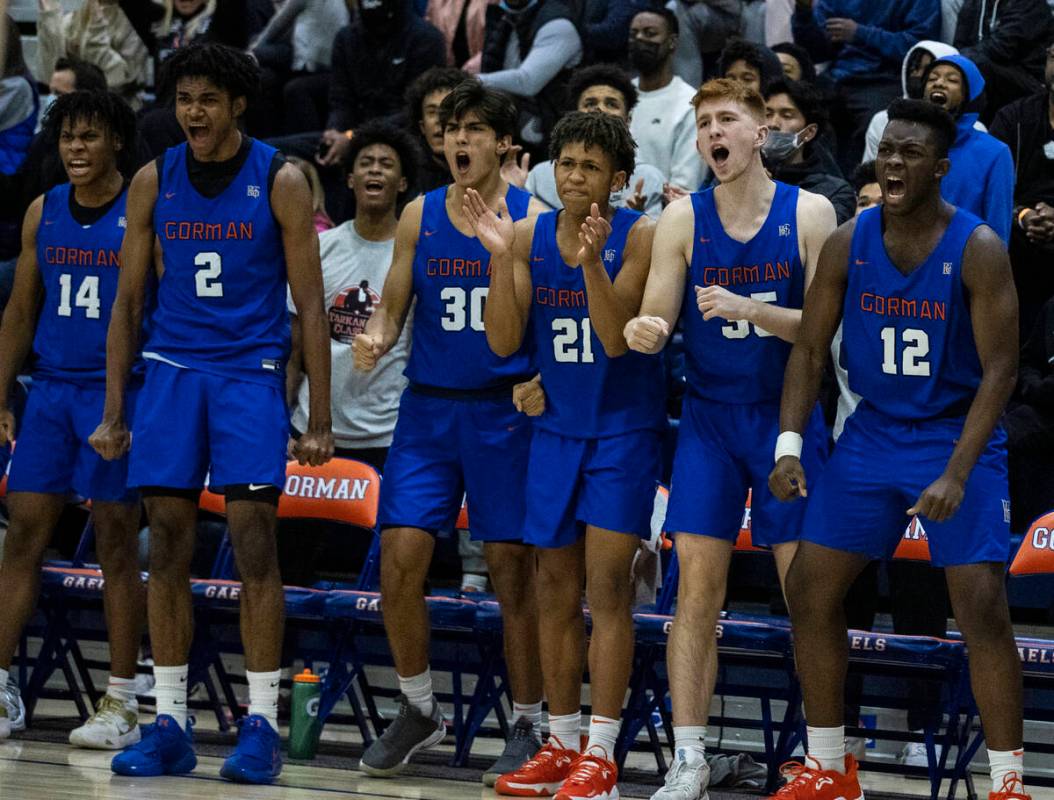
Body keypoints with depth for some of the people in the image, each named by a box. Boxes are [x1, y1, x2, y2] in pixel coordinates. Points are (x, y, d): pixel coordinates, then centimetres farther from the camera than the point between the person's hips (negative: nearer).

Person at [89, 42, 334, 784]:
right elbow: (129, 300, 10)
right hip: (172, 368, 3)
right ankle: (171, 726, 6)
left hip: (251, 371, -3)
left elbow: (310, 304, -3)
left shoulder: (280, 181, -4)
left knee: (254, 542, -9)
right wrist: (113, 413, 6)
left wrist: (319, 419, -8)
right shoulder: (153, 182, 6)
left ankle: (262, 725, -5)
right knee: (168, 548, 1)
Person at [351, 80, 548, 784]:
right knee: (400, 555, -5)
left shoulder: (533, 219, -3)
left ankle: (528, 726, 10)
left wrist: (543, 381, -21)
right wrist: (375, 341, -11)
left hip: (505, 410, -3)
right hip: (428, 407, 3)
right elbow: (393, 310, 11)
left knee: (513, 568, 0)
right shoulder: (420, 217, 6)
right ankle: (418, 711, 11)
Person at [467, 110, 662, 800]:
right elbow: (504, 341, -4)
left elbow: (617, 338, -19)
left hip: (624, 431, -5)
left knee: (606, 585, -9)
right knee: (557, 587, 8)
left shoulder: (639, 237, -11)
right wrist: (499, 255, -16)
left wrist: (590, 260, -32)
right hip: (558, 426, 5)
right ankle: (562, 744, 17)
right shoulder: (530, 236, 2)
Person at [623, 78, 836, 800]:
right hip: (709, 417, 2)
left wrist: (746, 308, -24)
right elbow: (655, 318, -2)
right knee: (698, 585, -4)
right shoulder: (683, 219, 1)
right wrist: (644, 331, -26)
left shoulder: (809, 213, -5)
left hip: (789, 416, -1)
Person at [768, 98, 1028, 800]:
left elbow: (1000, 368, -17)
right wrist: (790, 444, -10)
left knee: (982, 605, -13)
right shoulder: (848, 243, -4)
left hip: (957, 434, -5)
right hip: (873, 431, 5)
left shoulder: (978, 249, -16)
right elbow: (811, 348, 3)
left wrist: (956, 474, -25)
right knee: (810, 590, 3)